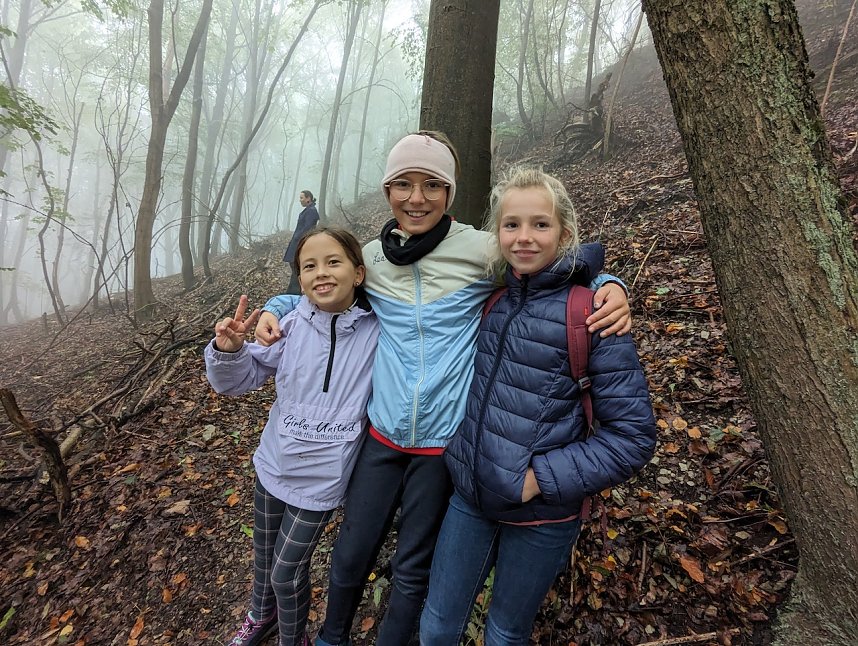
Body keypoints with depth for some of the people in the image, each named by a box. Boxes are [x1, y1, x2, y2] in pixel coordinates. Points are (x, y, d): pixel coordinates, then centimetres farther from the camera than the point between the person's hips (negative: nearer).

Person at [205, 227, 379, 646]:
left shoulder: (378, 332, -16)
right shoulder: (292, 325, -11)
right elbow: (242, 377, -3)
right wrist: (228, 349, -22)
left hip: (321, 481, -3)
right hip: (273, 465, 3)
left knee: (287, 571, 13)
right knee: (263, 553, 26)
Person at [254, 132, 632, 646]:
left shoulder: (480, 250, -10)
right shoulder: (371, 257, 0)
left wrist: (609, 287, -19)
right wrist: (275, 307, 1)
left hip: (446, 442, -2)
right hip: (383, 434, 3)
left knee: (413, 569, 16)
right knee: (351, 555, 19)